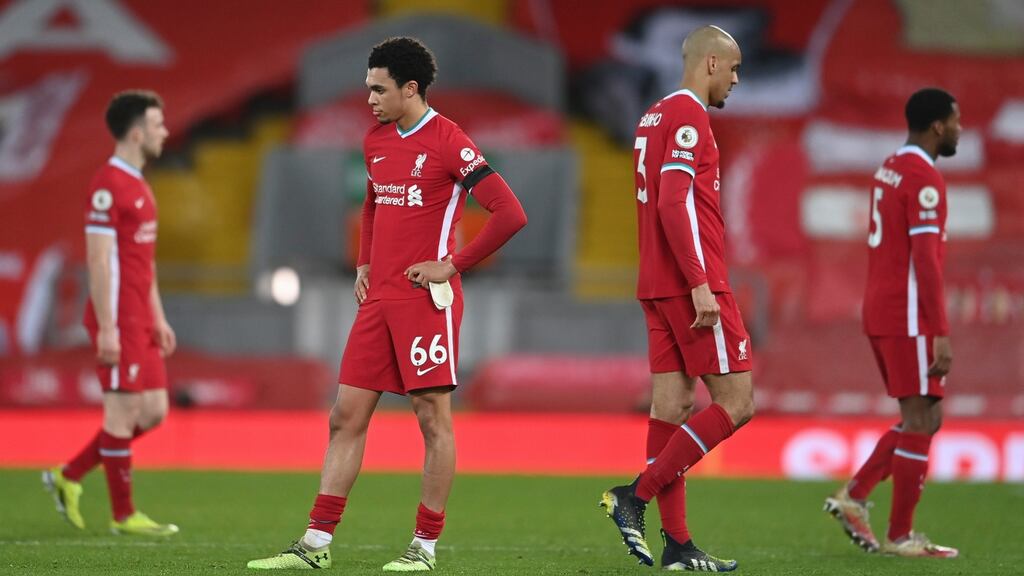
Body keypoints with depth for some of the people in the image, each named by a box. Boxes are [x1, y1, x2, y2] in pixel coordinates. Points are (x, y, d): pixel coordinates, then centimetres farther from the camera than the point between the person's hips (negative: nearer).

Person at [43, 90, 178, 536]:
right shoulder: (108, 186, -14)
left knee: (153, 412, 9)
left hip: (141, 321, 10)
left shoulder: (138, 185, 17)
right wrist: (107, 327, -20)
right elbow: (98, 259, -18)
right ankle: (123, 516, 3)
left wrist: (158, 319, 20)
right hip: (118, 320, -10)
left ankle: (68, 477, 18)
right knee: (124, 411, -4)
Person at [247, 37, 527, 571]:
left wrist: (452, 265, -13)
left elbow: (510, 214, -15)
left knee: (433, 417, -2)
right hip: (378, 300, 8)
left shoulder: (449, 142, -11)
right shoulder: (375, 140, 13)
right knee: (346, 416, 5)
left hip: (426, 300, -8)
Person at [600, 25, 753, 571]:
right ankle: (637, 495, -10)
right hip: (693, 284, -10)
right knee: (737, 403, -6)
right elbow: (673, 202, -20)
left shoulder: (655, 116, 19)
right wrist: (700, 285, -22)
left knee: (672, 403, 5)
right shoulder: (689, 116, -11)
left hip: (659, 289, 10)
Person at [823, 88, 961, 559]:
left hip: (881, 313, 9)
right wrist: (942, 335, -22)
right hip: (909, 319, -9)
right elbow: (925, 260, -21)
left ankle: (853, 497, 9)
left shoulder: (890, 169, 15)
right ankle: (900, 537, 1)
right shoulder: (924, 179, -15)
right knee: (920, 420, -3)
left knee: (925, 418, 15)